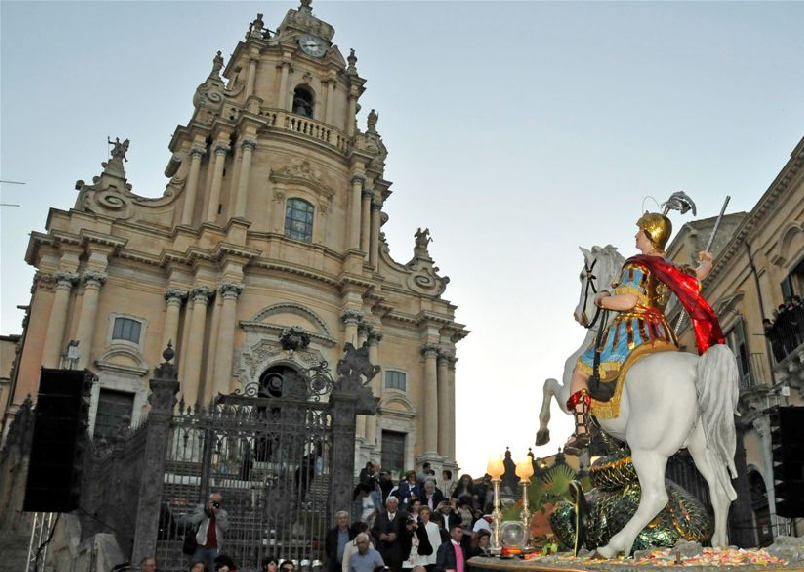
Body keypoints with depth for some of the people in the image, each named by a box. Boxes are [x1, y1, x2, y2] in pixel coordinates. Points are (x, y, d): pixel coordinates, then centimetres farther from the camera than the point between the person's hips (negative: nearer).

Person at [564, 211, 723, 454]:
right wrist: (707, 262, 51)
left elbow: (628, 301, -21)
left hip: (631, 331, -7)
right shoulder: (670, 269, 12)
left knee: (580, 372, 4)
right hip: (662, 333, 7)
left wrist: (600, 300, -4)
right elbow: (698, 276, 30)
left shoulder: (636, 264, -9)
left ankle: (581, 430, -7)